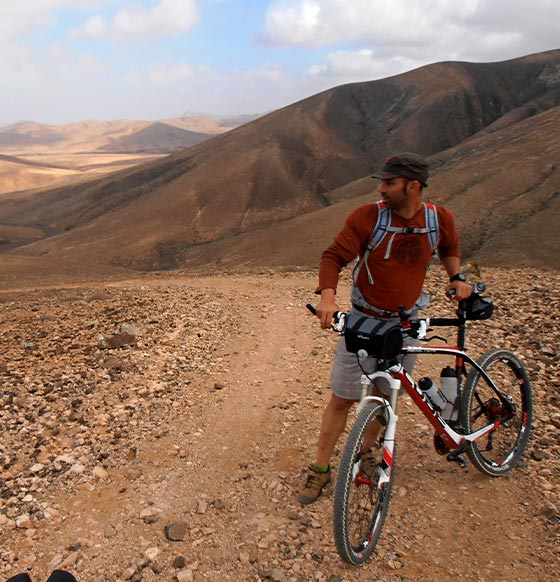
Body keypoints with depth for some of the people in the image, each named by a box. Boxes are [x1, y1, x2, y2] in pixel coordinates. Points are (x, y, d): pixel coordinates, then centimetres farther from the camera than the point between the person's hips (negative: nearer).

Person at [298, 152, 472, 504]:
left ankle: (364, 453, 37)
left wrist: (457, 276, 0)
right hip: (363, 320, -2)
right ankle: (321, 468, 17)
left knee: (385, 397, 13)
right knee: (342, 399, 0)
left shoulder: (440, 219, -4)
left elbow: (450, 249, 18)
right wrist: (328, 296, -32)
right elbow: (334, 256, -15)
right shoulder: (368, 217, -14)